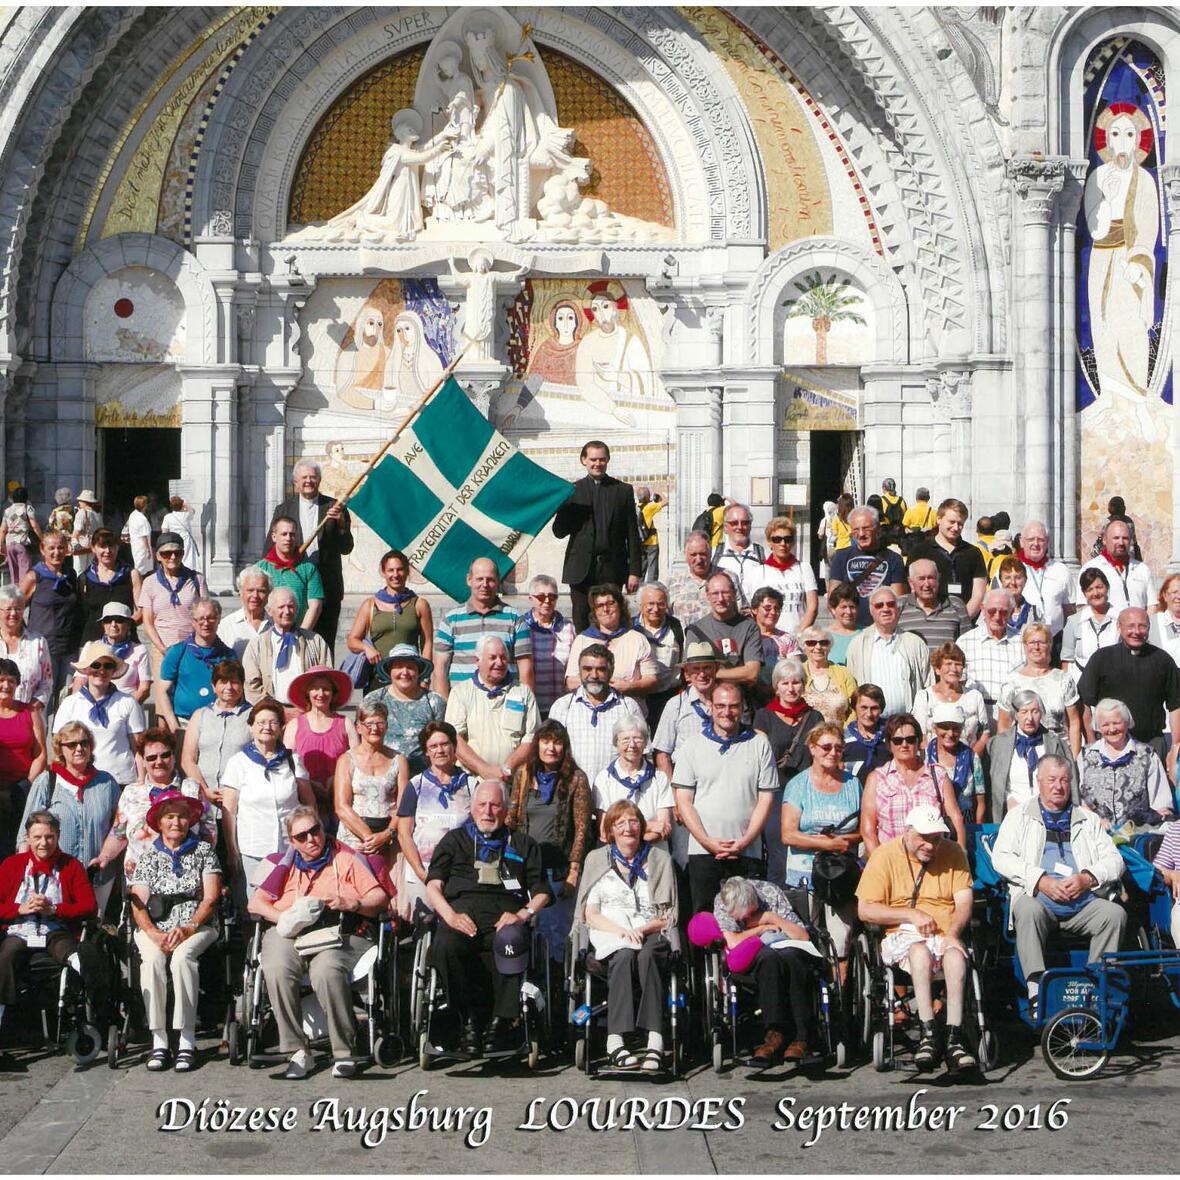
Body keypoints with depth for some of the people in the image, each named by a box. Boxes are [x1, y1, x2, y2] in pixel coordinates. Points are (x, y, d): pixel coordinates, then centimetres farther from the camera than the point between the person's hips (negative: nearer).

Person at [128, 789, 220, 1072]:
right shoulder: (148, 855, 14)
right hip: (155, 928, 1)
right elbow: (138, 904, 6)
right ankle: (158, 1040, -28)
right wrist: (153, 934, -13)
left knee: (182, 956, -33)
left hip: (196, 927, -1)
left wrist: (188, 928, -14)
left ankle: (187, 1040, -31)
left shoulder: (203, 851, 11)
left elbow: (210, 898, 2)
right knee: (153, 959, -31)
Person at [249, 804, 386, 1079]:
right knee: (276, 970, -33)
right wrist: (286, 919, -3)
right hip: (290, 934, 2)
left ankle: (345, 1052, -25)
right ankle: (297, 1052, -25)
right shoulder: (283, 863, 23)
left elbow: (379, 898, 11)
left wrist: (352, 904, -9)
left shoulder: (346, 858, 19)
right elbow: (255, 903, 14)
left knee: (327, 971, -36)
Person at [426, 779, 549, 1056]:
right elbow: (433, 886, 13)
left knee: (512, 941, -38)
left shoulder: (522, 844, 28)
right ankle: (470, 1019, -25)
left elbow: (541, 893, 20)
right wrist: (451, 916, -7)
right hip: (462, 912, 0)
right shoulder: (454, 840, 27)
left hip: (504, 916, 0)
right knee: (445, 946, -36)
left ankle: (502, 1020, -30)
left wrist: (523, 914, -3)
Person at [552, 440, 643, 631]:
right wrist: (565, 508, -13)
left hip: (612, 570, 0)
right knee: (581, 621, 0)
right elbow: (559, 532, 5)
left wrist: (635, 571, 1)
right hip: (581, 570, 0)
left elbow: (633, 534, 7)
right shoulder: (572, 491, 8)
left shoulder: (623, 490, 8)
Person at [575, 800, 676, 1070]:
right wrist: (621, 931, -9)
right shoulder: (597, 859, 17)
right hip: (609, 934, 0)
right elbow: (590, 914, 9)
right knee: (625, 955, -36)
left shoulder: (659, 859, 16)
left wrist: (643, 929, -8)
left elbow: (668, 915, 12)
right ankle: (616, 1040, -47)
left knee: (646, 955, -36)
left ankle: (655, 1040, -48)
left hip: (650, 934, 0)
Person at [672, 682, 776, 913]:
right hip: (702, 851, 0)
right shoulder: (693, 746, 7)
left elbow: (766, 798, 5)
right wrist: (708, 842, -8)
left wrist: (744, 842, -6)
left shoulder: (759, 745, 8)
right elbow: (683, 801, 3)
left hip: (747, 853, 0)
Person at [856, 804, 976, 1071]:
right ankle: (929, 1034, -38)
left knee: (956, 956, -33)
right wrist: (911, 915, -9)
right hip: (903, 937, -2)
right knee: (921, 951, -36)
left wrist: (953, 932, -16)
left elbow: (964, 902, 3)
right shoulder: (885, 855, 2)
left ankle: (954, 1039, -37)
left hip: (946, 936, 2)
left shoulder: (953, 853, 10)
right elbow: (865, 910, -2)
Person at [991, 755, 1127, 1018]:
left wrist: (1087, 878, -7)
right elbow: (1001, 857, 4)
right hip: (1037, 897, -2)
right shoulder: (1019, 816, 18)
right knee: (1029, 910, -36)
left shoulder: (1088, 820, 25)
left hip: (1083, 901, 2)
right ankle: (1036, 988, -41)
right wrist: (1041, 881, -10)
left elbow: (1114, 860, 15)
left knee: (1115, 914, -27)